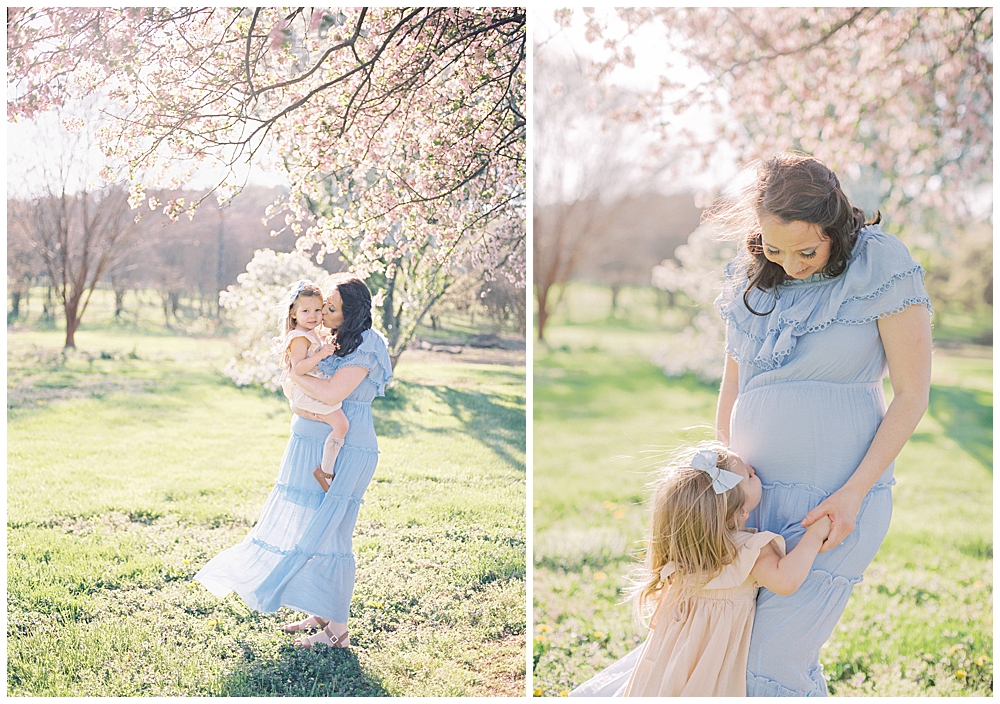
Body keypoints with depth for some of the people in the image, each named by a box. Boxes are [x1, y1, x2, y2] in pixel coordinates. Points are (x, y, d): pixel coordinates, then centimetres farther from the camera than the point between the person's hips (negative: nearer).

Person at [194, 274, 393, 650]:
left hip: (343, 452, -9)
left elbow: (333, 394, -24)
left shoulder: (365, 346, -15)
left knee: (325, 533, -7)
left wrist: (295, 374, -10)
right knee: (304, 529, 13)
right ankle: (320, 615, 26)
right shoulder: (333, 341, 13)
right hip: (312, 448, 9)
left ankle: (338, 630, 3)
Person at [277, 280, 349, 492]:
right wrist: (321, 354, -35)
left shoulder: (311, 336, 16)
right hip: (305, 393, -11)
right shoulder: (299, 338, -17)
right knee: (340, 423, -23)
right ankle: (325, 470, -18)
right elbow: (298, 367, -29)